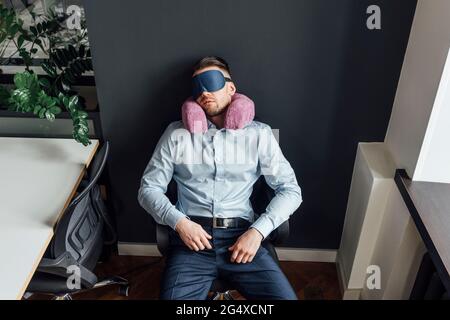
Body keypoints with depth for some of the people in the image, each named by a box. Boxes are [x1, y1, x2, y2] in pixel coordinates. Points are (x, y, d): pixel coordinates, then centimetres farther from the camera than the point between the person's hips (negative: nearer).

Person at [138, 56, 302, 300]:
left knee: (285, 296, -18)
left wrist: (257, 231, -9)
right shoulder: (177, 134, 9)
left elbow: (290, 190, 5)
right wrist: (179, 222, -10)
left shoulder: (258, 134, 7)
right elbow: (148, 189, 8)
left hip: (241, 237, 0)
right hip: (191, 238, 0)